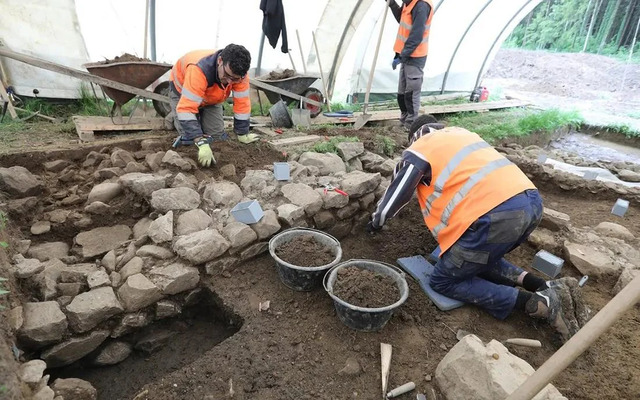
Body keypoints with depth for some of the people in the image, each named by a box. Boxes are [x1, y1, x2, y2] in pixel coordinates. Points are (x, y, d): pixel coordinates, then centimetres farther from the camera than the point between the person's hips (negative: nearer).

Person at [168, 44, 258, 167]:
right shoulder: (199, 70, -46)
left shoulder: (238, 73, -31)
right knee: (188, 139, -16)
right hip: (182, 89, -4)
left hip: (211, 97, 4)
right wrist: (202, 143, -57)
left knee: (217, 136, -7)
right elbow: (186, 108, -50)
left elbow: (242, 104, -23)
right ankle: (176, 119, 17)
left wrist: (243, 135, -20)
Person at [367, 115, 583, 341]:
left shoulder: (418, 149, 8)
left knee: (443, 281, 8)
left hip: (497, 215, -8)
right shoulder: (462, 133, 28)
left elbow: (396, 193, 11)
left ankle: (537, 303, -1)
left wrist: (375, 222, 30)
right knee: (478, 259, 30)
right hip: (532, 202, 9)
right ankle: (544, 287, 12)